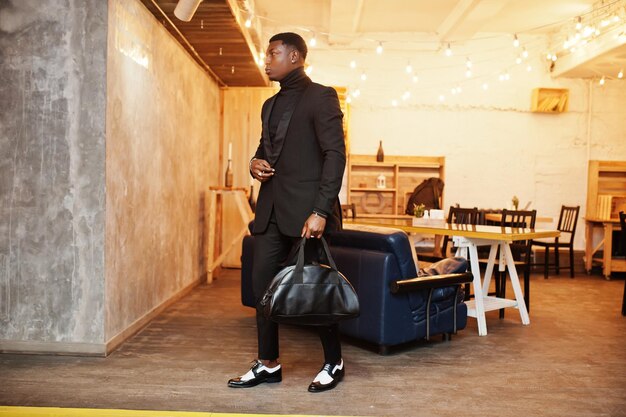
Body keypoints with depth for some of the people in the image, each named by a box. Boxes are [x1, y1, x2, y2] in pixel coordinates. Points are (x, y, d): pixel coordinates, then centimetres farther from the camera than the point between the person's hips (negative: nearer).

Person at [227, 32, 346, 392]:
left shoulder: (321, 97, -3)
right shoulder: (270, 105, 20)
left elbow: (335, 155, -12)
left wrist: (321, 211, -21)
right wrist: (256, 163, 4)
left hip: (306, 211, -7)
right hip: (272, 210, 7)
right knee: (263, 285, 6)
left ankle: (334, 363, 18)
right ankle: (268, 365, 19)